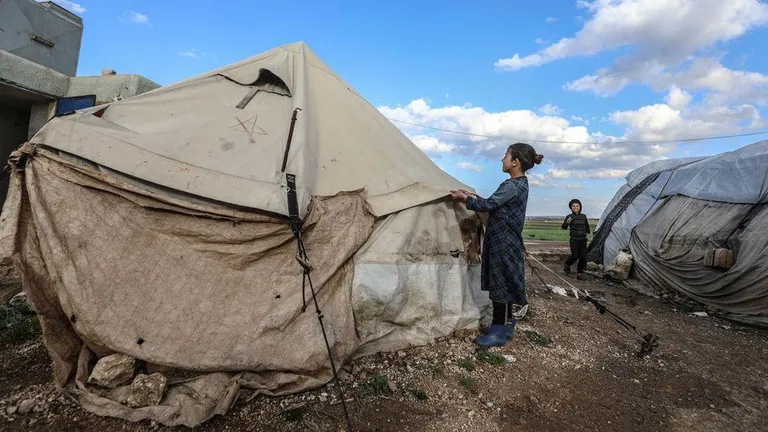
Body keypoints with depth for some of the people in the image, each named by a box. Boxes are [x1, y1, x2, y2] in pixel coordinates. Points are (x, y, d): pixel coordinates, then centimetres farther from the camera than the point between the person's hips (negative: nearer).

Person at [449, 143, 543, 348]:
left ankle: (500, 331, 10)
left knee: (501, 284, -1)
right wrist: (471, 195, 15)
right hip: (505, 241, 9)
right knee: (502, 284, 15)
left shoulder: (512, 185, -18)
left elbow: (488, 205, -18)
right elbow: (494, 204, 16)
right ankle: (506, 326, 28)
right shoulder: (520, 183, 13)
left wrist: (464, 198, -7)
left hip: (503, 243, -9)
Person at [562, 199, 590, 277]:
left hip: (583, 239, 4)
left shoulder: (583, 216, 8)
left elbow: (587, 226, 23)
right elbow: (564, 227, -8)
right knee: (575, 255, -11)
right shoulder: (569, 217, -4)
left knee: (583, 256, -2)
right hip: (574, 240, -4)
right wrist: (567, 223, -28)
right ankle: (567, 265, 18)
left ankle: (580, 272, 9)